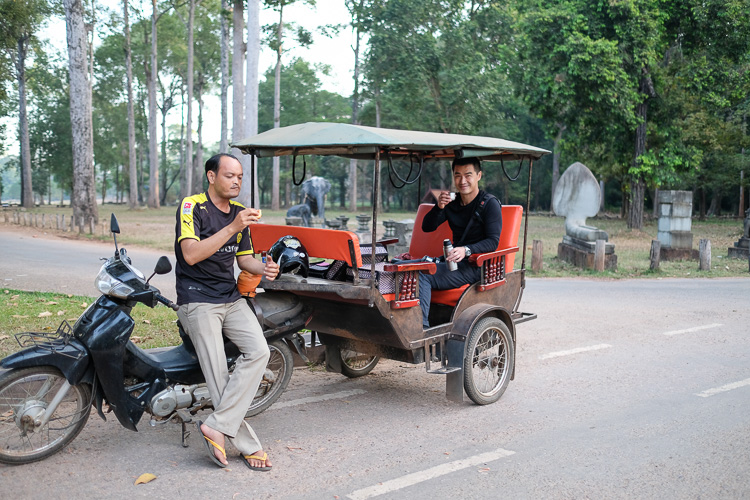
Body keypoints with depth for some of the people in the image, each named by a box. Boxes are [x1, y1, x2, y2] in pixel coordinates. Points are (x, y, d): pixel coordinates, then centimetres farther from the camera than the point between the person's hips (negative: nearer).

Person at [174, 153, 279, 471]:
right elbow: (191, 254, -21)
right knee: (218, 376, -10)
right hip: (197, 300, -6)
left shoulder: (239, 211, 13)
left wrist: (264, 268, -4)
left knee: (259, 351, -16)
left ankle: (217, 426, -13)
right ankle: (248, 445, 0)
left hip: (231, 298, 6)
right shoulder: (192, 206, -8)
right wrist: (232, 227, -27)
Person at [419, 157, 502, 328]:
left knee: (422, 275, -26)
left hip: (476, 265, -7)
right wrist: (439, 207, -11)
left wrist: (466, 250, -30)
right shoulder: (452, 202, 14)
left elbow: (493, 242, -13)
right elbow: (427, 227, 8)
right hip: (454, 260, 7)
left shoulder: (490, 204, -4)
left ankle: (421, 326, -28)